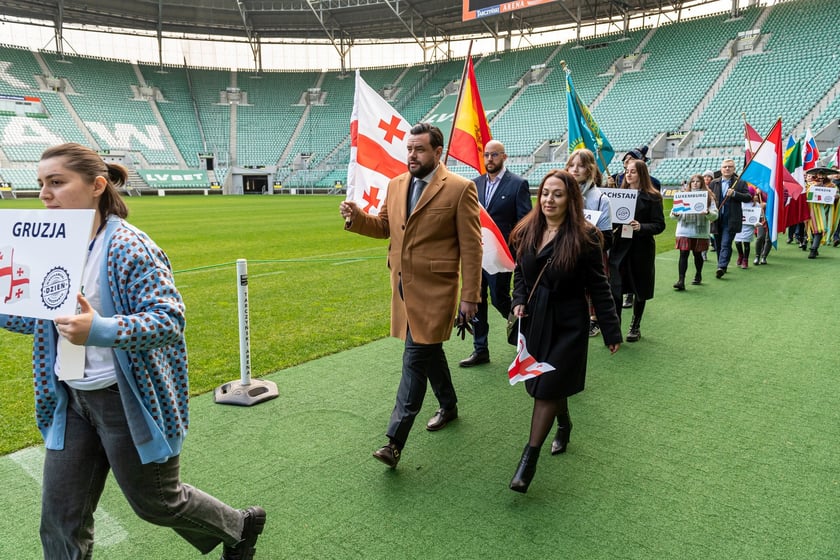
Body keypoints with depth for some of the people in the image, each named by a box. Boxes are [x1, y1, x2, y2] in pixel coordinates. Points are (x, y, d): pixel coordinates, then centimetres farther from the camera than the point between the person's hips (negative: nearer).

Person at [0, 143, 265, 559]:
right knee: (60, 520, 13)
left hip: (127, 401, -7)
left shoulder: (126, 246, -20)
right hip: (70, 401, 7)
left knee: (157, 502, 12)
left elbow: (170, 318, -25)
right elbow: (46, 319, 16)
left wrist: (100, 331, -39)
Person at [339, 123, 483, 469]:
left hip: (434, 289, -7)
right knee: (429, 349, 20)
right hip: (403, 285, 7)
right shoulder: (396, 185, 9)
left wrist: (470, 296, -12)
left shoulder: (460, 189, -10)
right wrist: (356, 217, -4)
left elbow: (471, 246, -10)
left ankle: (394, 441, -3)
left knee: (416, 358, -7)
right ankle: (448, 406, 43)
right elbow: (383, 226, 17)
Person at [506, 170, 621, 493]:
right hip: (534, 320, 5)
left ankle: (529, 458, 2)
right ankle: (564, 424, 45)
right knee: (546, 384, 16)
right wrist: (519, 301, -5)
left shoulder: (584, 237, -12)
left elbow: (598, 288, -8)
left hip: (567, 324, -5)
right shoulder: (526, 232, 2)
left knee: (548, 387, -5)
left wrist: (612, 332, -6)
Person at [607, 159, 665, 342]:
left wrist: (641, 227, -24)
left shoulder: (652, 197, -3)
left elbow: (659, 225, -7)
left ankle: (635, 327, 26)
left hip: (641, 249, -2)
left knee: (640, 290, 10)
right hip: (619, 247, 3)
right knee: (615, 288, -5)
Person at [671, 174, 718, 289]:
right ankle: (681, 280, -12)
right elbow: (675, 213, 9)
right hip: (684, 231, 0)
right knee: (683, 254, -8)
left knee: (698, 254, 12)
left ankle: (698, 275, 33)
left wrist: (707, 213, -22)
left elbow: (715, 215, -1)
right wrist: (674, 214, -14)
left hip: (700, 232, 0)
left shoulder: (708, 196, 5)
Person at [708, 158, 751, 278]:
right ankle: (722, 266, 26)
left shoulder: (740, 183, 3)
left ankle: (722, 267, -17)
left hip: (731, 220, -3)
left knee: (726, 244, -12)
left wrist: (734, 194, -19)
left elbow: (748, 197, -5)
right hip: (716, 219, 4)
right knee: (718, 245, 12)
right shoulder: (713, 183, 10)